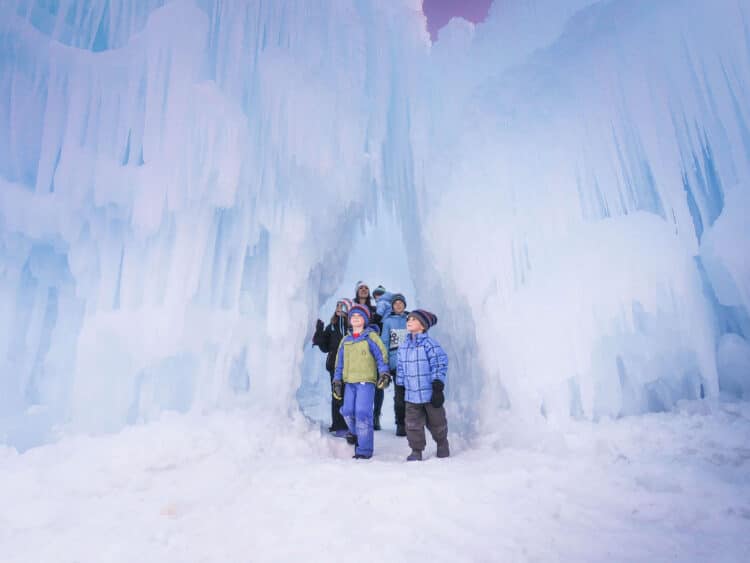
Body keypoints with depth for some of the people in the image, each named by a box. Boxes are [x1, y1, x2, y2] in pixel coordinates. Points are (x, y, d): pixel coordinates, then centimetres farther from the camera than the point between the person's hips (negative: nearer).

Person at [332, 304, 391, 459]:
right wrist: (337, 381, 15)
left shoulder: (371, 337, 0)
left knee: (362, 413, -9)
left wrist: (384, 373, -14)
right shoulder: (345, 340, 15)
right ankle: (357, 434, 34)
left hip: (366, 381, -5)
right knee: (347, 412, 4)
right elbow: (340, 362, 19)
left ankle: (364, 450, 2)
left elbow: (382, 356, -3)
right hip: (349, 382, 5)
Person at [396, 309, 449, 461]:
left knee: (436, 422, 15)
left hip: (430, 393, -4)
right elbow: (400, 369, 14)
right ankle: (416, 451, 22)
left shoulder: (429, 343, -13)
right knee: (413, 424, 5)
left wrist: (438, 388, -16)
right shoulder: (403, 346, 7)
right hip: (411, 394, 4)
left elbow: (440, 365, -14)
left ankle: (442, 443, 40)